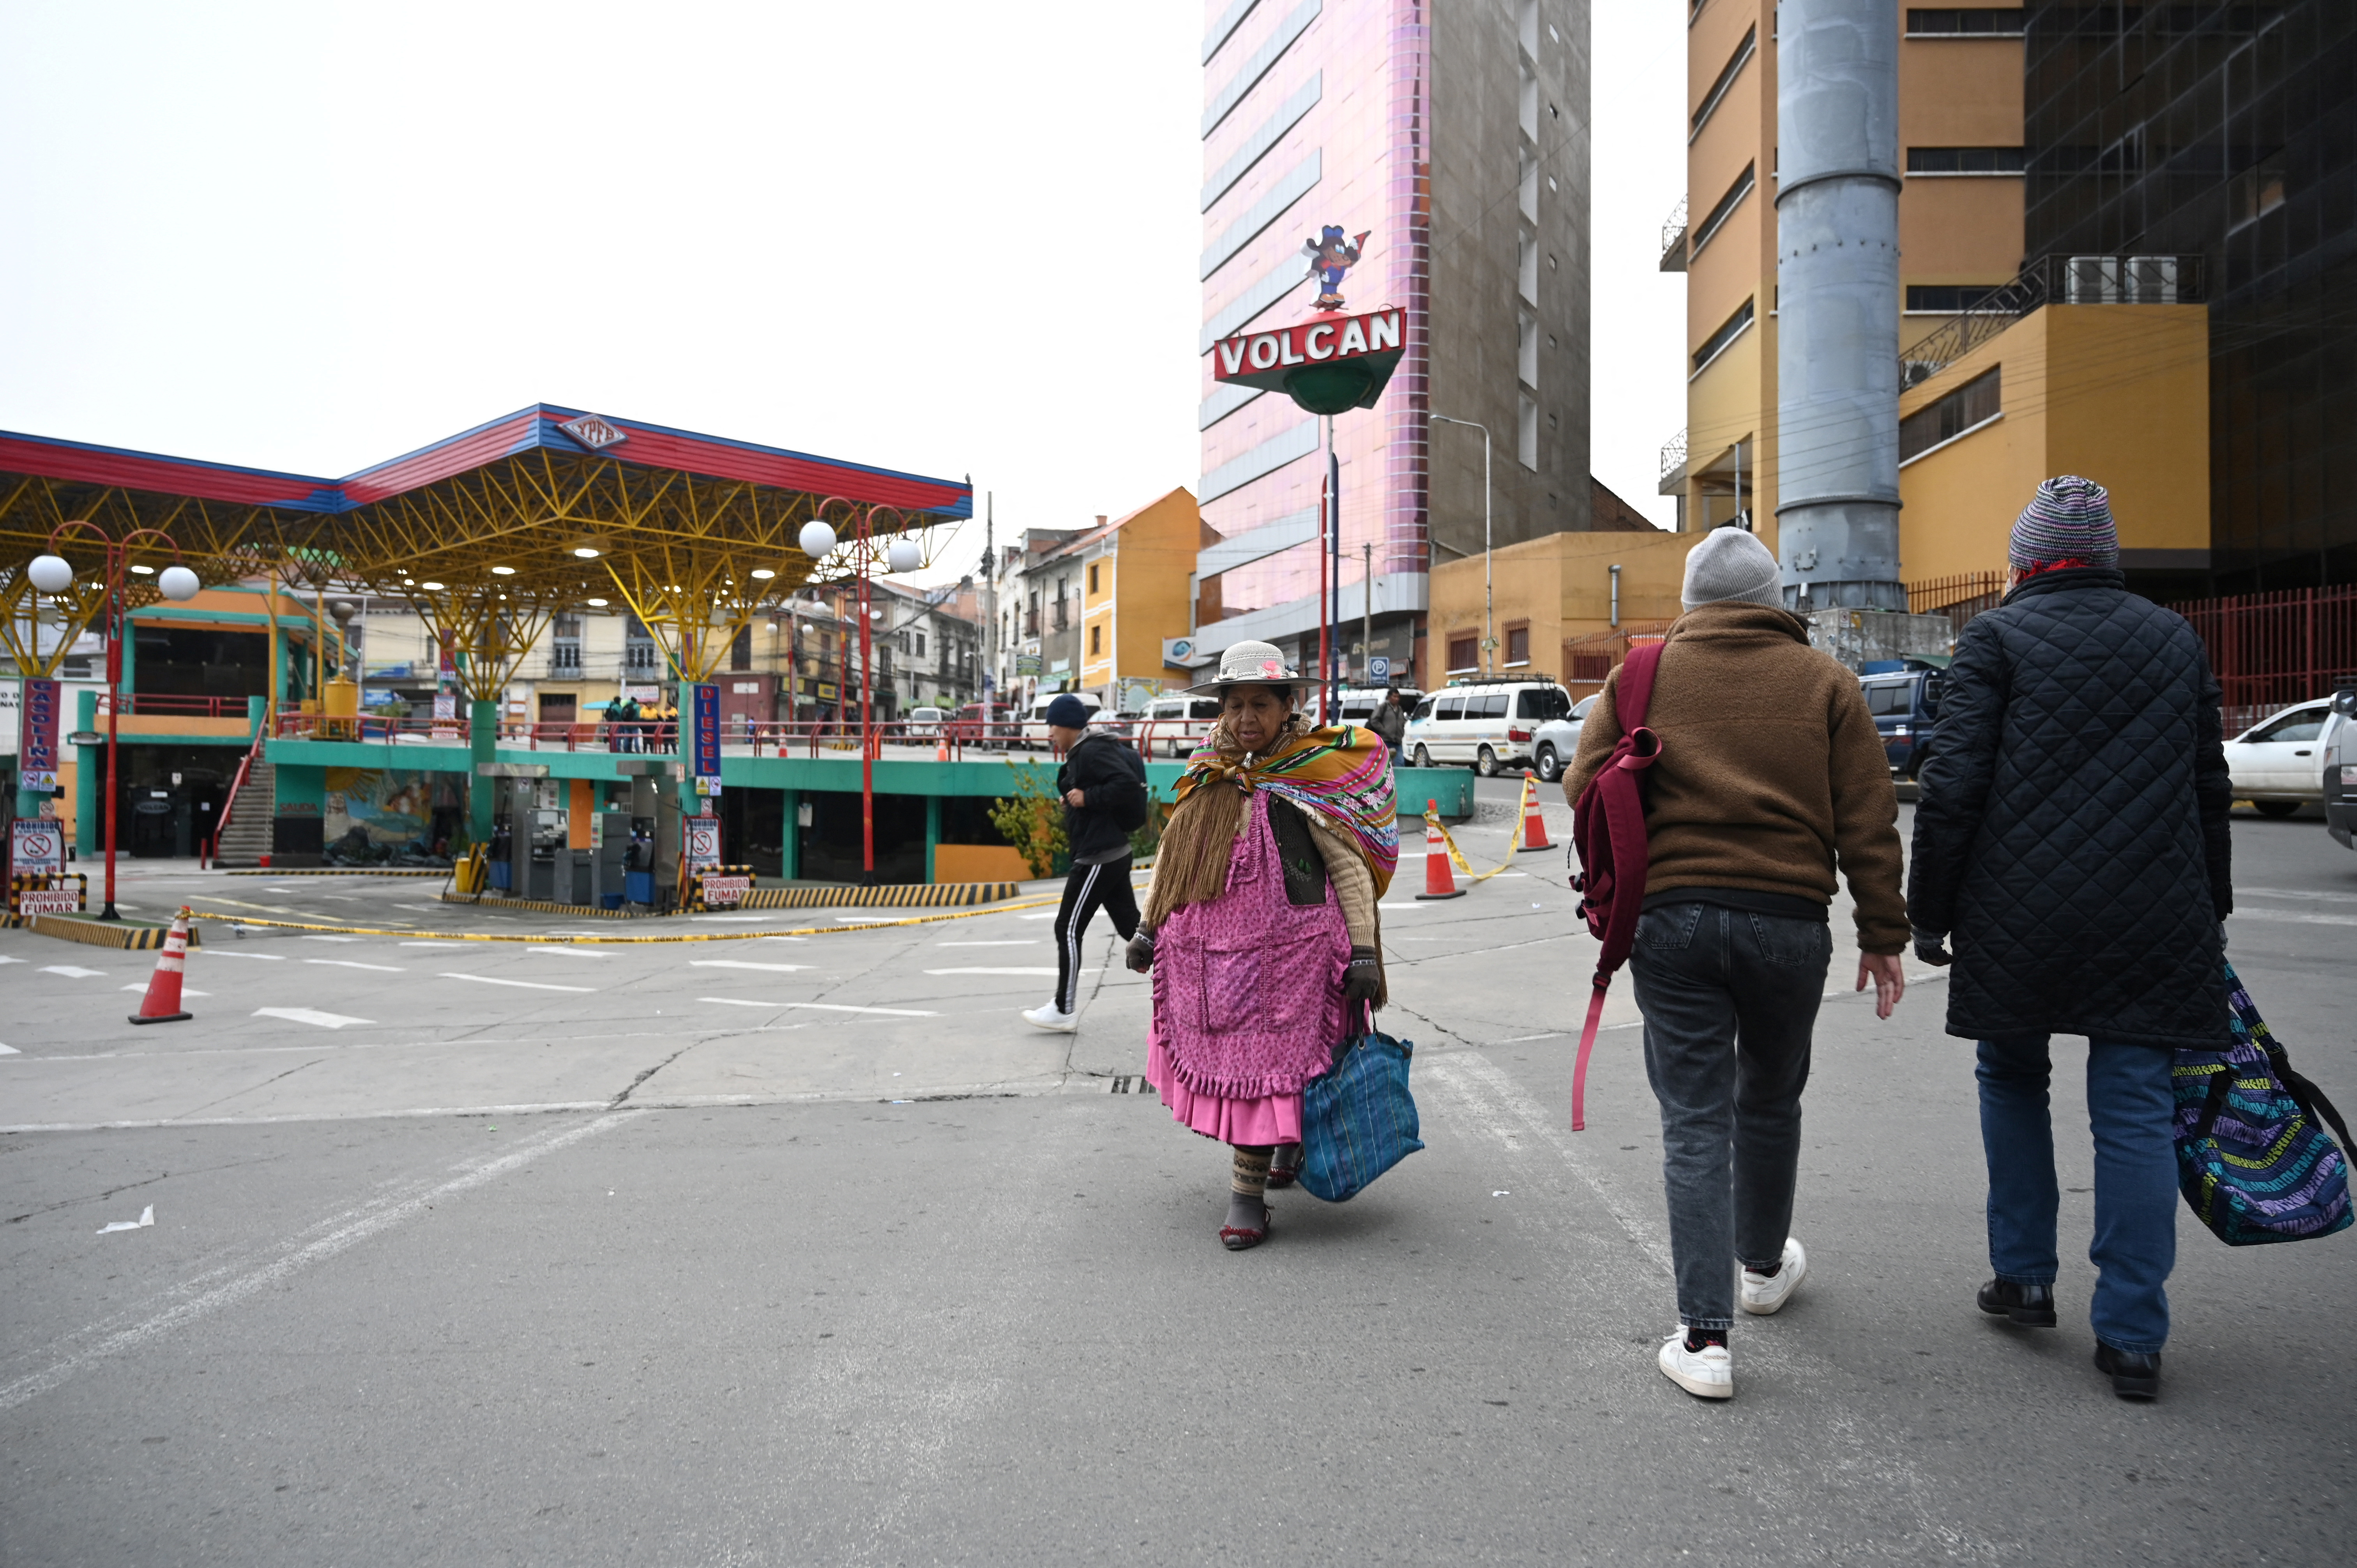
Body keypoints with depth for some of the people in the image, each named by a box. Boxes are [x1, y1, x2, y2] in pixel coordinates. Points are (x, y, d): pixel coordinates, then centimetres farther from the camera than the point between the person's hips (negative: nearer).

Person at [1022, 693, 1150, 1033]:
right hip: (1114, 854, 11)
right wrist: (1075, 800, 10)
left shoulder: (1091, 752, -14)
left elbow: (1128, 784, -25)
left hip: (1097, 859, -11)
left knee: (1068, 930, -2)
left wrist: (1088, 798, -19)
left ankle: (1064, 1010, 5)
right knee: (1131, 926, 12)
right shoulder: (1084, 753, 18)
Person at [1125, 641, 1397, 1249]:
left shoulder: (1310, 778, -5)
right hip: (1203, 950, 5)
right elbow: (1172, 853, 18)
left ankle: (1247, 1192, 5)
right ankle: (1287, 1142, 34)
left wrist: (1363, 952, -10)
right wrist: (1148, 926, 16)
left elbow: (1350, 868, -6)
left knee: (1266, 1062, -3)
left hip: (1284, 950, -5)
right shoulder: (1208, 778, 9)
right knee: (1220, 1058, 12)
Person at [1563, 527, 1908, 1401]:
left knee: (1695, 1123, 3)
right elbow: (1868, 822, 2)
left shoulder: (1642, 676, 3)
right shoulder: (1823, 682, 5)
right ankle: (1765, 1265, 44)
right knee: (1770, 1103, 22)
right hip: (1789, 924, 2)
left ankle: (1705, 1339, 0)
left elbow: (1585, 788, 1)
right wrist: (1882, 935, 7)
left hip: (1671, 921, -1)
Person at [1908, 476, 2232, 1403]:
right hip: (2155, 924, 3)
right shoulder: (2176, 638, 12)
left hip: (2021, 914, -3)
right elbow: (2211, 790, 16)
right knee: (2135, 1110, 5)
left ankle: (2024, 1277, 23)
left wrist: (1928, 911, -1)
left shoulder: (1997, 638, -1)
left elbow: (1954, 788, -8)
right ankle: (2131, 1336, 8)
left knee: (2013, 1081, 16)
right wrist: (2209, 911, 24)